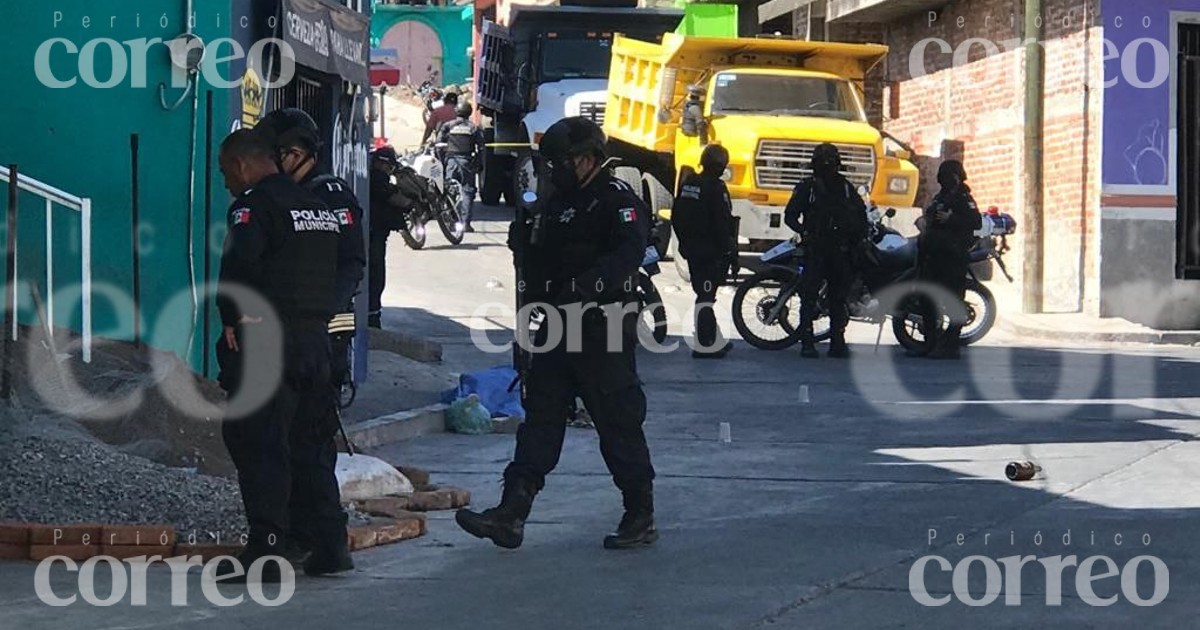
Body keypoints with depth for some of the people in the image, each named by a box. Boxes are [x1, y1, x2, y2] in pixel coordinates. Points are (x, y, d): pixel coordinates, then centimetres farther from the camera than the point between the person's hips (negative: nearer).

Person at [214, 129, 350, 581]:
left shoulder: (254, 205, -8)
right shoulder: (318, 207, 18)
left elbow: (239, 262, -25)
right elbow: (347, 269, 19)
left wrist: (232, 318, -14)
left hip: (264, 345, -8)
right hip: (316, 341, 8)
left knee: (258, 449, -4)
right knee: (308, 449, 15)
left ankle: (265, 553, -7)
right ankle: (331, 546, 15)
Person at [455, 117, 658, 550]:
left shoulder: (618, 200, -9)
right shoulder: (558, 202, 18)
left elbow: (630, 252, -25)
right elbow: (540, 260, 23)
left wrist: (585, 284, -36)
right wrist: (523, 241, 1)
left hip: (604, 330, -8)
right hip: (559, 326, 8)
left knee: (619, 424, -1)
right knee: (540, 415, 3)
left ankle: (641, 518, 10)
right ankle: (511, 514, 0)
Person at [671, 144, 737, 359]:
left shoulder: (687, 184, 8)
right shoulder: (715, 188, -16)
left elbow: (676, 218, 16)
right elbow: (723, 224, -18)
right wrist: (730, 249, -10)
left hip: (691, 250, 8)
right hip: (711, 251, -8)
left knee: (704, 293, 15)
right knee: (706, 295, -5)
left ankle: (713, 340, 23)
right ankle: (704, 346, -4)